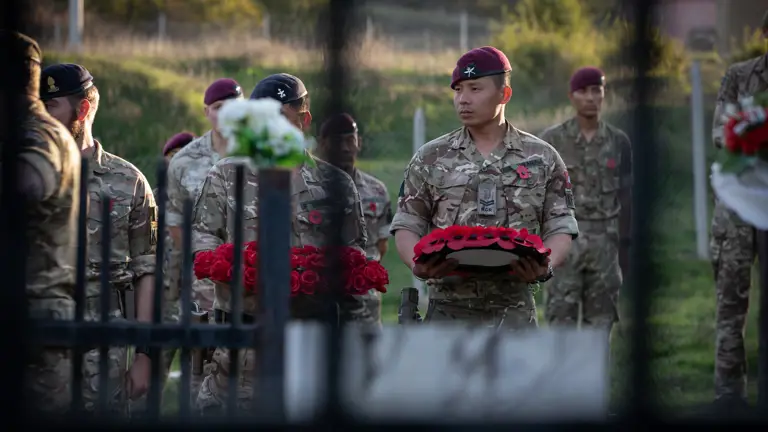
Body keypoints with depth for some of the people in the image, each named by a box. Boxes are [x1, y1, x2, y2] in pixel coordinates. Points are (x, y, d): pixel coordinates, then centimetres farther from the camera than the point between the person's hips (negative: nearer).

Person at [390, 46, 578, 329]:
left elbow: (560, 227, 5)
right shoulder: (430, 158, 8)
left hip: (513, 311, 0)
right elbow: (407, 224, 7)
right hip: (448, 311, 1)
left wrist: (545, 267, -17)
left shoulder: (542, 159, 7)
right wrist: (417, 264, -15)